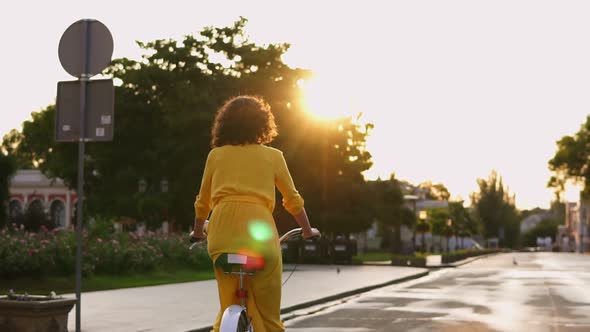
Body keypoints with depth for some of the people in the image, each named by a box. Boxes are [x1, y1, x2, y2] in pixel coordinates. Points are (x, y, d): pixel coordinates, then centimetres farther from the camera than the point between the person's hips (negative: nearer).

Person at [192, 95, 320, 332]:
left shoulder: (216, 155, 18)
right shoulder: (272, 155, 14)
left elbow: (202, 203, 25)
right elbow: (293, 200, 18)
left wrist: (197, 232, 42)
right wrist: (308, 231, 34)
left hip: (221, 234, 2)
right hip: (259, 231, -2)